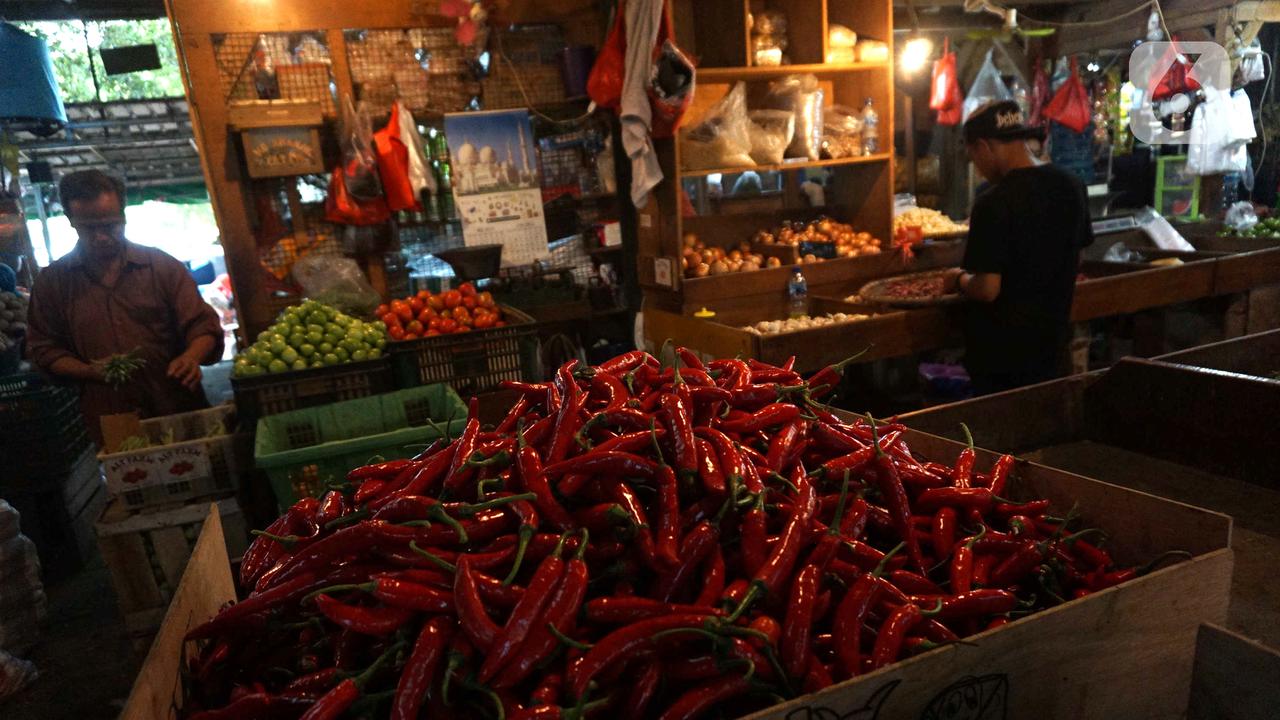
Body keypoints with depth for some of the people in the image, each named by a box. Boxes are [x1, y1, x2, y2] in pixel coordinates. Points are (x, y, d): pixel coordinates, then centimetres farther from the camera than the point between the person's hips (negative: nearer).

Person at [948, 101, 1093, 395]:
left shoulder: (994, 203, -22)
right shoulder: (1070, 186, 1)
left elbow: (987, 290, -23)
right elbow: (1075, 259, 13)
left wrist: (960, 279, -4)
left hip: (1002, 352, -7)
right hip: (1053, 343, 7)